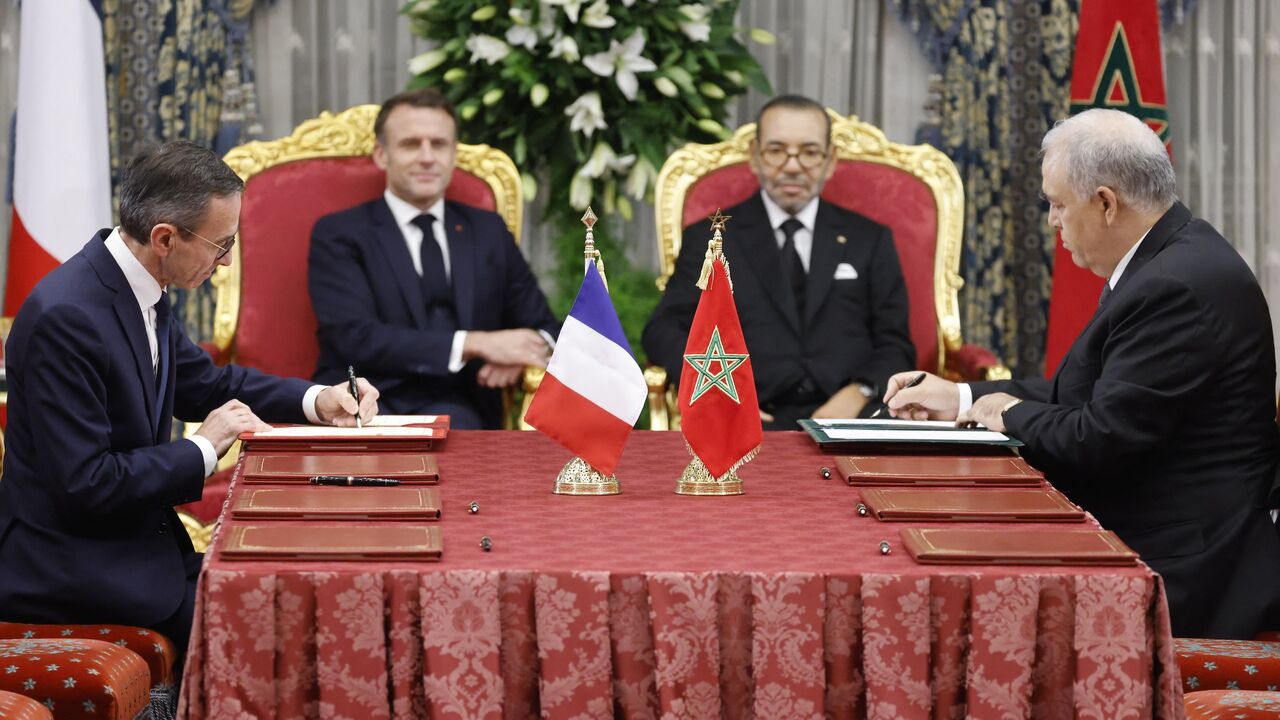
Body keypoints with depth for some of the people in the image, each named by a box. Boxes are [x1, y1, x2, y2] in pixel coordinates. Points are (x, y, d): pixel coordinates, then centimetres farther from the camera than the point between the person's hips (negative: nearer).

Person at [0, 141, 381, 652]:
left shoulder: (139, 288, 3)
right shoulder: (65, 317, -23)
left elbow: (206, 383, 20)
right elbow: (84, 485, -25)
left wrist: (316, 400, 6)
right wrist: (203, 448, -15)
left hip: (138, 540, 9)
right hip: (68, 566, -9)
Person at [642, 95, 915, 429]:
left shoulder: (869, 240, 20)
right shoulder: (709, 239, 16)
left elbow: (896, 347, 14)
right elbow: (664, 330, 7)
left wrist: (860, 392, -9)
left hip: (852, 415, 1)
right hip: (760, 419, -1)